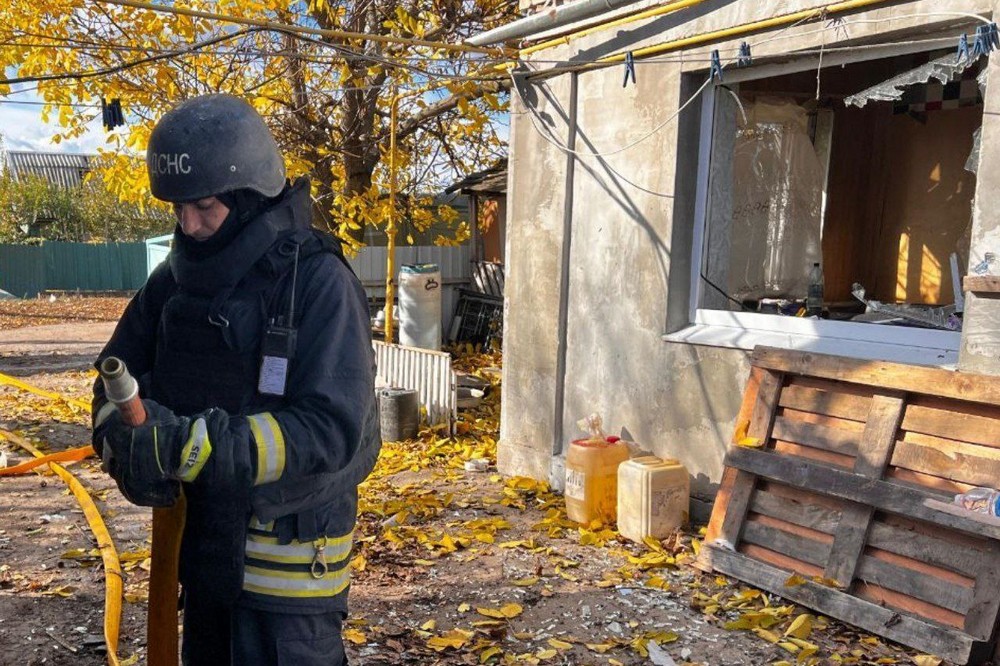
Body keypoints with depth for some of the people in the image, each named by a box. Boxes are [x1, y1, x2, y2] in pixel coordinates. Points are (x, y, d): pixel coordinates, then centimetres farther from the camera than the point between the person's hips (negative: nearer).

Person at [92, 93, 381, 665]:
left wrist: (192, 445, -32)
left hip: (288, 548, -6)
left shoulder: (319, 281, -19)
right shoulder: (177, 277, 1)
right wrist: (129, 437, -17)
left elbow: (332, 427, -25)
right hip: (203, 538, 6)